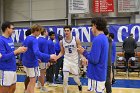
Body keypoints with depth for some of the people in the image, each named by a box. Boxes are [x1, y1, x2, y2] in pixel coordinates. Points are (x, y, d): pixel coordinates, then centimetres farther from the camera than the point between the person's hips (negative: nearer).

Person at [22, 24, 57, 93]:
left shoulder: (27, 39, 10)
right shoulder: (34, 40, -19)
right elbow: (37, 52, -35)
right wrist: (49, 56, -40)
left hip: (26, 62, 8)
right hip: (32, 63, -8)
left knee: (31, 81, 20)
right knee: (32, 82, 1)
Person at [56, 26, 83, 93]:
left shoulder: (76, 40, -12)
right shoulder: (62, 42, -5)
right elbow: (62, 52, 6)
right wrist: (56, 58, -10)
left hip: (74, 61, -1)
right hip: (66, 61, 1)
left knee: (76, 78, 11)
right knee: (65, 78, -8)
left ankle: (79, 84, 47)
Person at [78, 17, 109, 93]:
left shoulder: (97, 39, -20)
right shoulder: (104, 38, 10)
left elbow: (94, 60, -23)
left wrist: (84, 52, -10)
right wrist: (88, 61, 18)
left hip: (97, 74, -9)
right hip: (101, 73, 9)